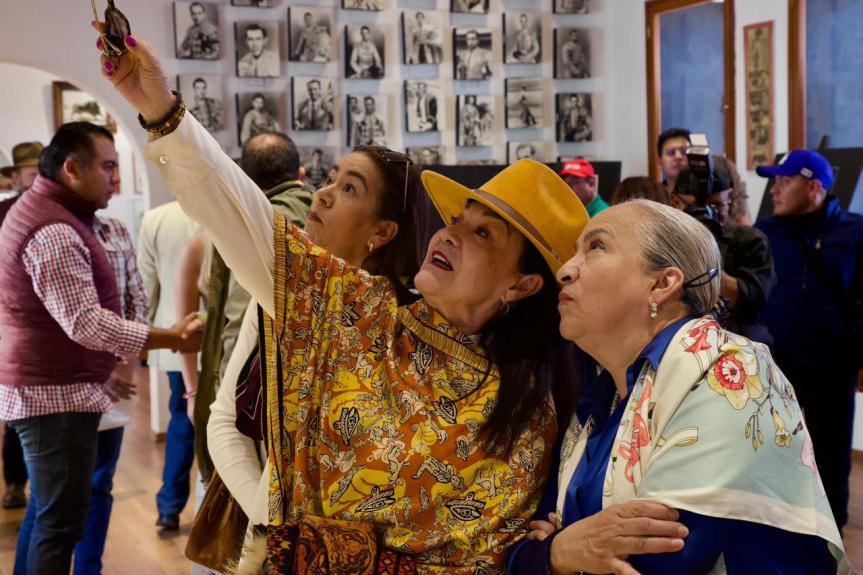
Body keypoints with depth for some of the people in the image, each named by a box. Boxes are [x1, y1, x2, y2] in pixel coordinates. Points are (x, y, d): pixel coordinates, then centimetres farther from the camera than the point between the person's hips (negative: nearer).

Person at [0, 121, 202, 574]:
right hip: (55, 396, -11)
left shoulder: (39, 211, 14)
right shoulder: (54, 231, -21)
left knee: (46, 512, 18)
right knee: (62, 520, -6)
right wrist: (172, 338, -24)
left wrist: (99, 373, 21)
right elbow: (86, 323, -26)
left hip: (45, 388, 11)